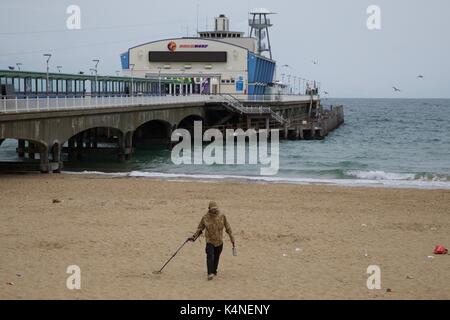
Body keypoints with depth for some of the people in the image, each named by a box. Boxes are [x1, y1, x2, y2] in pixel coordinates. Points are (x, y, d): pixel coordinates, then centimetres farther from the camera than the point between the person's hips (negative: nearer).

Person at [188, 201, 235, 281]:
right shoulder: (205, 218, -4)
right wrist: (194, 237, 0)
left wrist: (233, 240, 5)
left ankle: (214, 271, 31)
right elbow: (200, 229, 10)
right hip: (210, 241, -2)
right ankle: (210, 274, -22)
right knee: (210, 257, -18)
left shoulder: (222, 217, -3)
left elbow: (228, 228, 5)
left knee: (216, 258, 9)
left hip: (219, 242, 2)